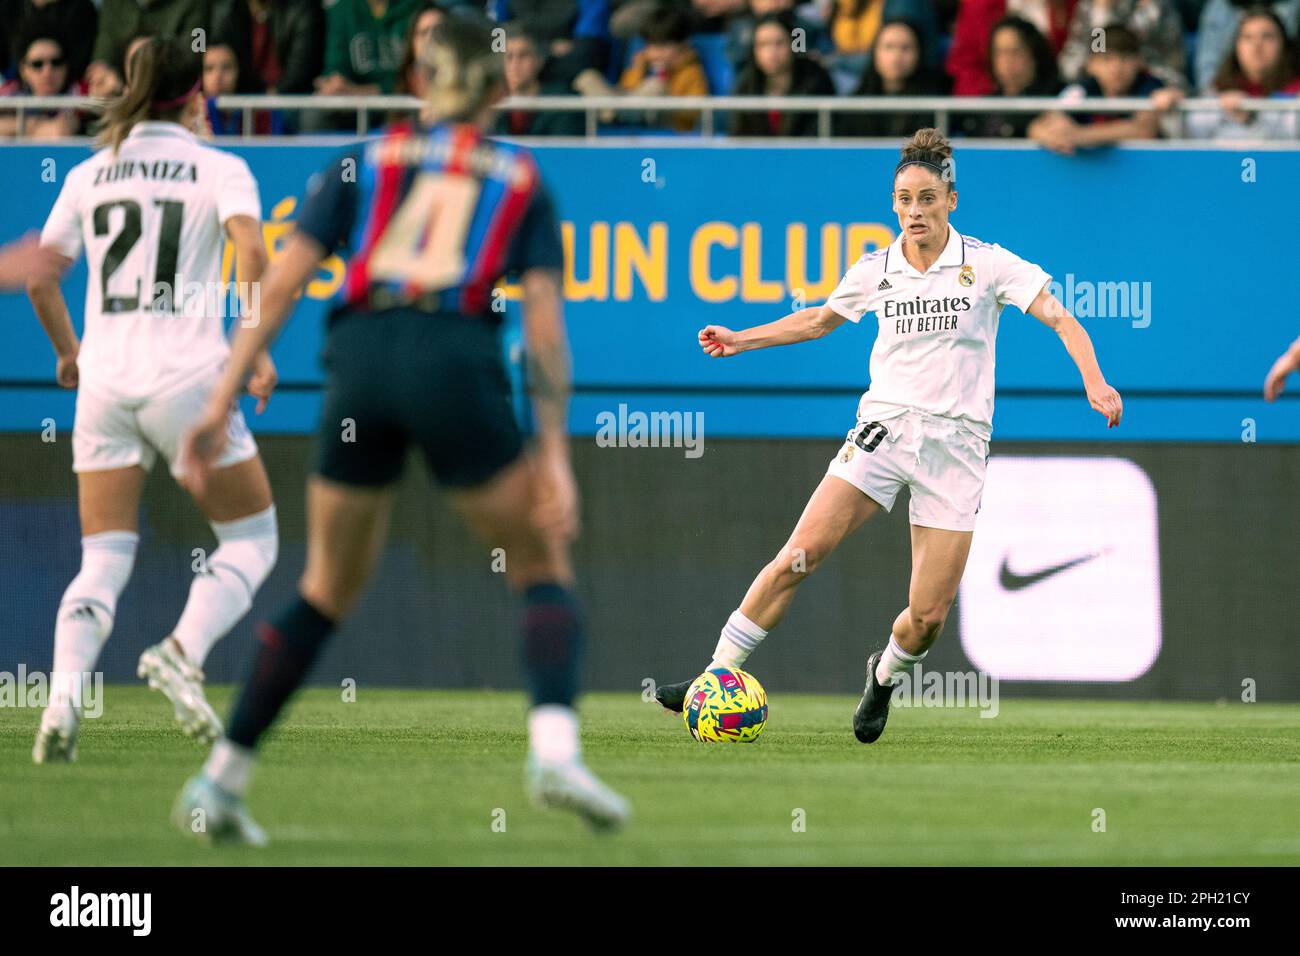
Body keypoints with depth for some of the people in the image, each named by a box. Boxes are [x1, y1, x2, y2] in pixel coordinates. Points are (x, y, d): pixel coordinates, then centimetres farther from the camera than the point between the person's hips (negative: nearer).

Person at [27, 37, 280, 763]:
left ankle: (64, 697, -18)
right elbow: (251, 250, -17)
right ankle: (184, 652, -13)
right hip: (188, 378, -4)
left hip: (104, 383, 4)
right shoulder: (218, 169, 0)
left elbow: (38, 276, 11)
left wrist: (69, 351, 26)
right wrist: (258, 346, -10)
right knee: (252, 538, 11)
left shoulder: (89, 175, 11)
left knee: (102, 563, 5)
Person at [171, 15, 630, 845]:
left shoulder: (365, 163, 20)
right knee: (544, 571, 12)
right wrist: (554, 455, 3)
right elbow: (544, 318, 5)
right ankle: (555, 749, -13)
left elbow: (283, 282, 9)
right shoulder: (520, 178, 16)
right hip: (458, 364, -2)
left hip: (360, 366, 2)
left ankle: (221, 778, 15)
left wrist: (223, 402, 7)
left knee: (328, 591, 19)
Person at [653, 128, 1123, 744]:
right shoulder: (875, 271, 6)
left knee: (928, 617, -6)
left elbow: (1060, 319, -7)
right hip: (884, 427, 2)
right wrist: (741, 340, 20)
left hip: (956, 445, -2)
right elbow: (820, 319, 25)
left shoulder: (988, 264, -3)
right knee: (800, 554, -17)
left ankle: (885, 676, 28)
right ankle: (717, 677, -12)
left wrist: (1094, 383, -22)